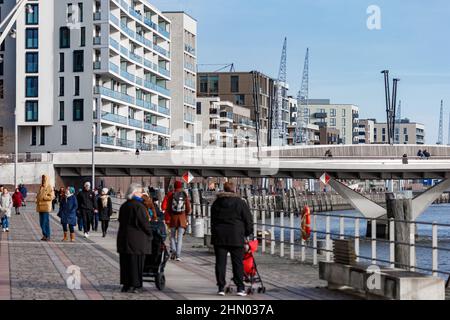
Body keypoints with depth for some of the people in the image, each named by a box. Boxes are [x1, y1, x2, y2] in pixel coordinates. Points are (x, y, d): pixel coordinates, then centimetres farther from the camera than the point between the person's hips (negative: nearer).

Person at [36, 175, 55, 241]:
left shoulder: (49, 187, -5)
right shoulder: (41, 187, 18)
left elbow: (52, 197, -13)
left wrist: (43, 197, -17)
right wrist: (37, 199, 7)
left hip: (46, 207, -8)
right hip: (40, 207, 8)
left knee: (46, 222, -9)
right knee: (41, 222, 8)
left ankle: (48, 236, -6)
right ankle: (44, 235, 14)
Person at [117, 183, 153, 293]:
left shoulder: (124, 206, 10)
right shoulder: (139, 206, -14)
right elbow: (144, 223, -15)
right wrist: (150, 235, 0)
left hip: (123, 238, 7)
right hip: (137, 239, -7)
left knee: (125, 262, 10)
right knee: (137, 262, 0)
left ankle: (126, 285, 15)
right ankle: (136, 285, 3)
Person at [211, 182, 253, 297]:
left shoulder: (216, 203, 10)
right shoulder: (240, 203, -2)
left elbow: (213, 220, 16)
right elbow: (248, 220, -1)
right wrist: (249, 233, 11)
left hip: (219, 236, 3)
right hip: (236, 237, -3)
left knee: (220, 262, 5)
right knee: (238, 263, 2)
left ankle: (221, 287, 5)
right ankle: (240, 288, -1)